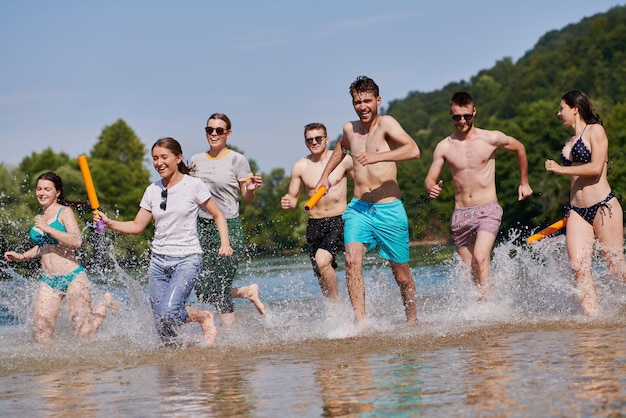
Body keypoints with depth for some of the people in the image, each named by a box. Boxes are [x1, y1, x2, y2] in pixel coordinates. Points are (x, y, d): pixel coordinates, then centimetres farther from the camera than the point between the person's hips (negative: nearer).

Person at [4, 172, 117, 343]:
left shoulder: (65, 212, -5)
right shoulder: (39, 218, 15)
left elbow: (76, 241, -20)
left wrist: (47, 228, -23)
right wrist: (22, 256, 17)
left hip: (73, 277, -6)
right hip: (48, 282, 6)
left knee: (84, 333, -5)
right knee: (41, 338, -3)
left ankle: (105, 303, 24)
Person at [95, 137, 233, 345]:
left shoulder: (193, 185, -5)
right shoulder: (152, 191, 7)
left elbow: (217, 215, 4)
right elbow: (137, 226, 11)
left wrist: (225, 242, -11)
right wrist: (109, 223, -4)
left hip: (187, 259, -5)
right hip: (159, 261, 5)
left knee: (168, 312, -25)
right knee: (166, 336, -2)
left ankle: (204, 317, 4)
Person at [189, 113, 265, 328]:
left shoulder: (237, 160, -3)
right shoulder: (196, 160, 10)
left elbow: (247, 198, -1)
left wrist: (251, 189, -22)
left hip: (229, 228, -5)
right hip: (203, 227, 5)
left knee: (218, 289, -8)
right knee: (202, 290, 1)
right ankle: (248, 292, 25)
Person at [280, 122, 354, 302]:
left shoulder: (343, 160, -2)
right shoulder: (300, 167, 2)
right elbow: (293, 199, 8)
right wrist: (287, 203, -15)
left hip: (339, 221, -3)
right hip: (315, 225, 3)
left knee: (322, 260, -26)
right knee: (322, 277, 6)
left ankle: (336, 302, -11)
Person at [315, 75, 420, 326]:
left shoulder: (386, 124, -8)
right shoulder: (349, 129, 9)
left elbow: (413, 150, -26)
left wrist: (377, 156, -34)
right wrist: (325, 175, 32)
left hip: (389, 209, -4)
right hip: (358, 208, 4)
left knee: (401, 274, 8)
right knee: (352, 261, -22)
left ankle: (412, 320, 30)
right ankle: (360, 322, -26)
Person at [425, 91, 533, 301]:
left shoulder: (491, 139, -3)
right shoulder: (444, 147, 2)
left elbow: (519, 148, 15)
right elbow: (430, 179, 5)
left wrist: (524, 182, 20)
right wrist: (432, 188, -19)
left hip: (488, 210, -3)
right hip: (460, 214, 3)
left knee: (481, 257, -24)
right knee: (468, 269, 5)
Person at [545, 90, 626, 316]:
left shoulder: (595, 130, -2)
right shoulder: (569, 143, 20)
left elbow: (596, 168, -13)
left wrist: (560, 169, -9)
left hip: (603, 206, -7)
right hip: (577, 211, 7)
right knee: (578, 267, -10)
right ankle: (593, 318, -13)